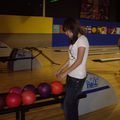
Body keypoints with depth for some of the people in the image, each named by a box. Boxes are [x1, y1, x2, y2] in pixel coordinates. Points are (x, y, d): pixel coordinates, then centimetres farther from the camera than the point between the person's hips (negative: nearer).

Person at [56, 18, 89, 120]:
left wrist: (65, 73, -16)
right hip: (71, 76, 8)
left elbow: (79, 61, -20)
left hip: (77, 78, -8)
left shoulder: (82, 40, -16)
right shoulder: (74, 40, 10)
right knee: (72, 102, 17)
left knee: (68, 104, 1)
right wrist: (61, 69, 12)